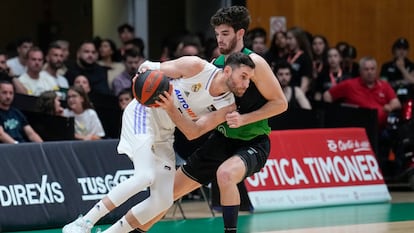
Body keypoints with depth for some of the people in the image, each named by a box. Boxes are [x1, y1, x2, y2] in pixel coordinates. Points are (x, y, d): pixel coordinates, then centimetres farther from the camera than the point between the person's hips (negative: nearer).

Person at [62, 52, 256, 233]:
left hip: (164, 133, 7)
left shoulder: (226, 106, -6)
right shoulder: (196, 67, -18)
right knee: (145, 176, -28)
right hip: (143, 112, -7)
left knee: (163, 201, -1)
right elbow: (152, 68, -6)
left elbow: (192, 132, -13)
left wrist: (171, 109, -29)